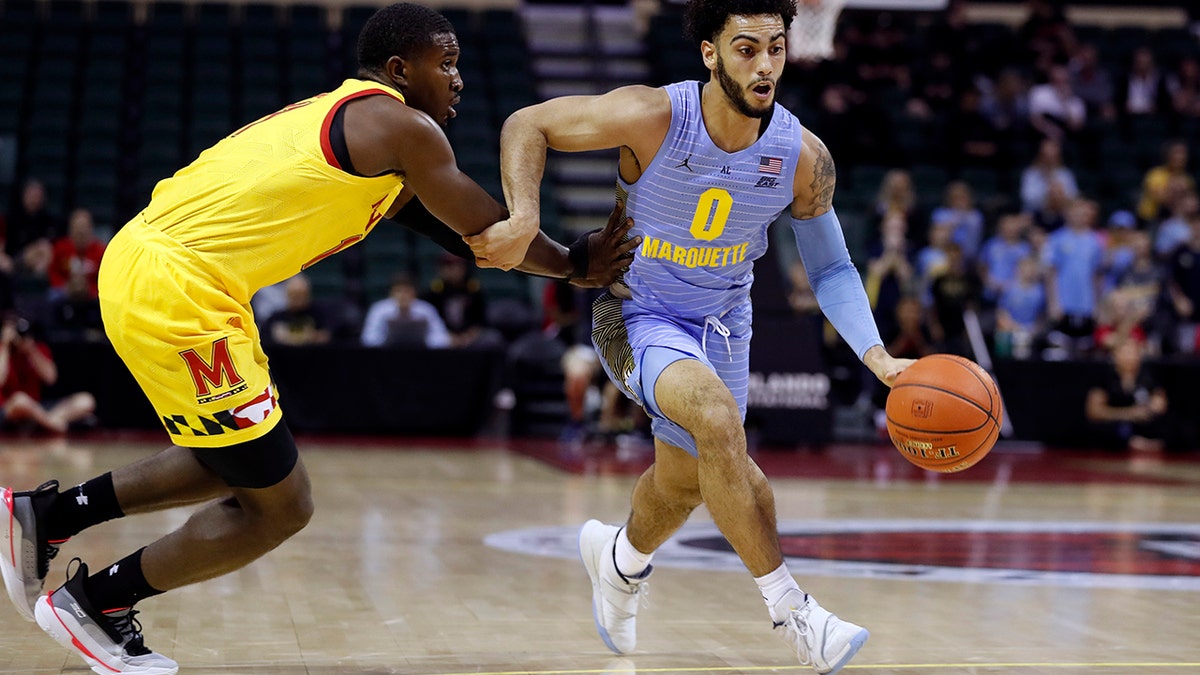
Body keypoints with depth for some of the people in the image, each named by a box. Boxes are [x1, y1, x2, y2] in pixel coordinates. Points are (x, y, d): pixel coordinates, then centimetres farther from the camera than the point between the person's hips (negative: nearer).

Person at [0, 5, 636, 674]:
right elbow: (490, 233, 2)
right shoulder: (405, 127, -6)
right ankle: (92, 603, 15)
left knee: (239, 465, 27)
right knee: (280, 507, 2)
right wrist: (574, 264, 19)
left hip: (140, 261, 10)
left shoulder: (335, 113, 21)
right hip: (176, 295, -10)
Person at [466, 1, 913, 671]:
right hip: (638, 317, -5)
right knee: (717, 416, -32)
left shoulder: (804, 157, -16)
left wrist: (877, 356, -18)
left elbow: (831, 268, -3)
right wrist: (524, 219, -31)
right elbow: (528, 125, -14)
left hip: (722, 322, 5)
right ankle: (790, 609, -23)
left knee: (685, 478, 20)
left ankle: (623, 556, 55)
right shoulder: (653, 117, -25)